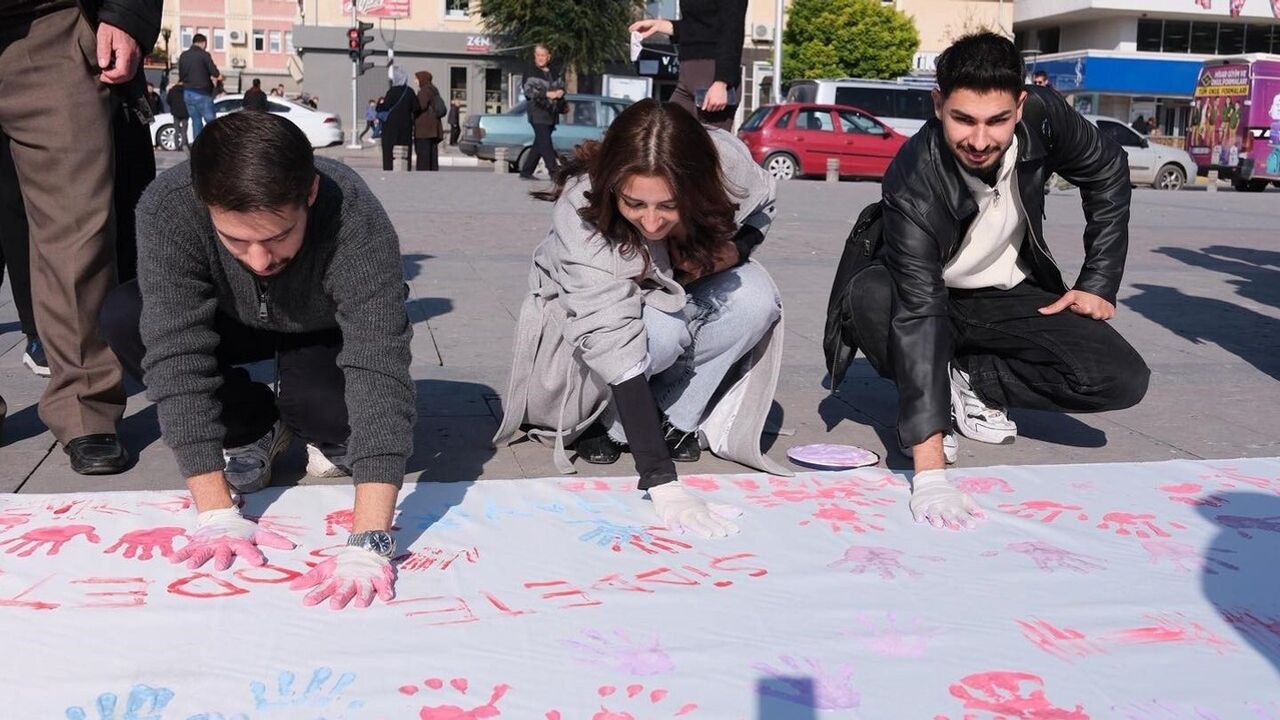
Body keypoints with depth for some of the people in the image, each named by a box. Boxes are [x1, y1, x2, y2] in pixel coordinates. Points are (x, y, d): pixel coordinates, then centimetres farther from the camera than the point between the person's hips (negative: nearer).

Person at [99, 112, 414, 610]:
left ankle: (329, 434, 4)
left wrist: (367, 545, -55)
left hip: (325, 336, -2)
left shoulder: (356, 220, -40)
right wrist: (216, 515, -42)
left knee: (330, 407, -35)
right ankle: (254, 428, -2)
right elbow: (176, 357, -36)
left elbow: (380, 369, -47)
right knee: (124, 320, -26)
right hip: (235, 323, 3)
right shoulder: (166, 209, -35)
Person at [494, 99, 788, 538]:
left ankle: (675, 418, -12)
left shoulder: (727, 163, -29)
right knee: (660, 332, -36)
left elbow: (761, 207, -3)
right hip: (580, 318, -4)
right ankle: (603, 423, -9)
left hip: (676, 298, 4)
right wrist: (660, 482, -50)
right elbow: (616, 347, -44)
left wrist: (733, 248, -27)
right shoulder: (581, 215, -38)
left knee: (756, 298, -26)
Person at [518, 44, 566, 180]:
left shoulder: (556, 73, 15)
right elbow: (529, 90, -14)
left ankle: (526, 172, 17)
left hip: (552, 113, 6)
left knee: (539, 143, 9)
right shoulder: (530, 72, -1)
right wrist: (547, 94, -29)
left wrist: (561, 92, -2)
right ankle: (555, 171, -17)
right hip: (537, 112, -6)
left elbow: (561, 86, 24)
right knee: (545, 142, -13)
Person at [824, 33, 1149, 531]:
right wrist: (929, 472, -49)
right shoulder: (914, 183, -34)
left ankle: (968, 383, 0)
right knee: (867, 298, -38)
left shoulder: (1043, 116, -22)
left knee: (1123, 381, -18)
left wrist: (1099, 284, -4)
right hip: (932, 298, -3)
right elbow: (919, 312, -42)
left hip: (1011, 297, 4)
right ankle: (923, 405, -9)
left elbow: (1107, 173, 0)